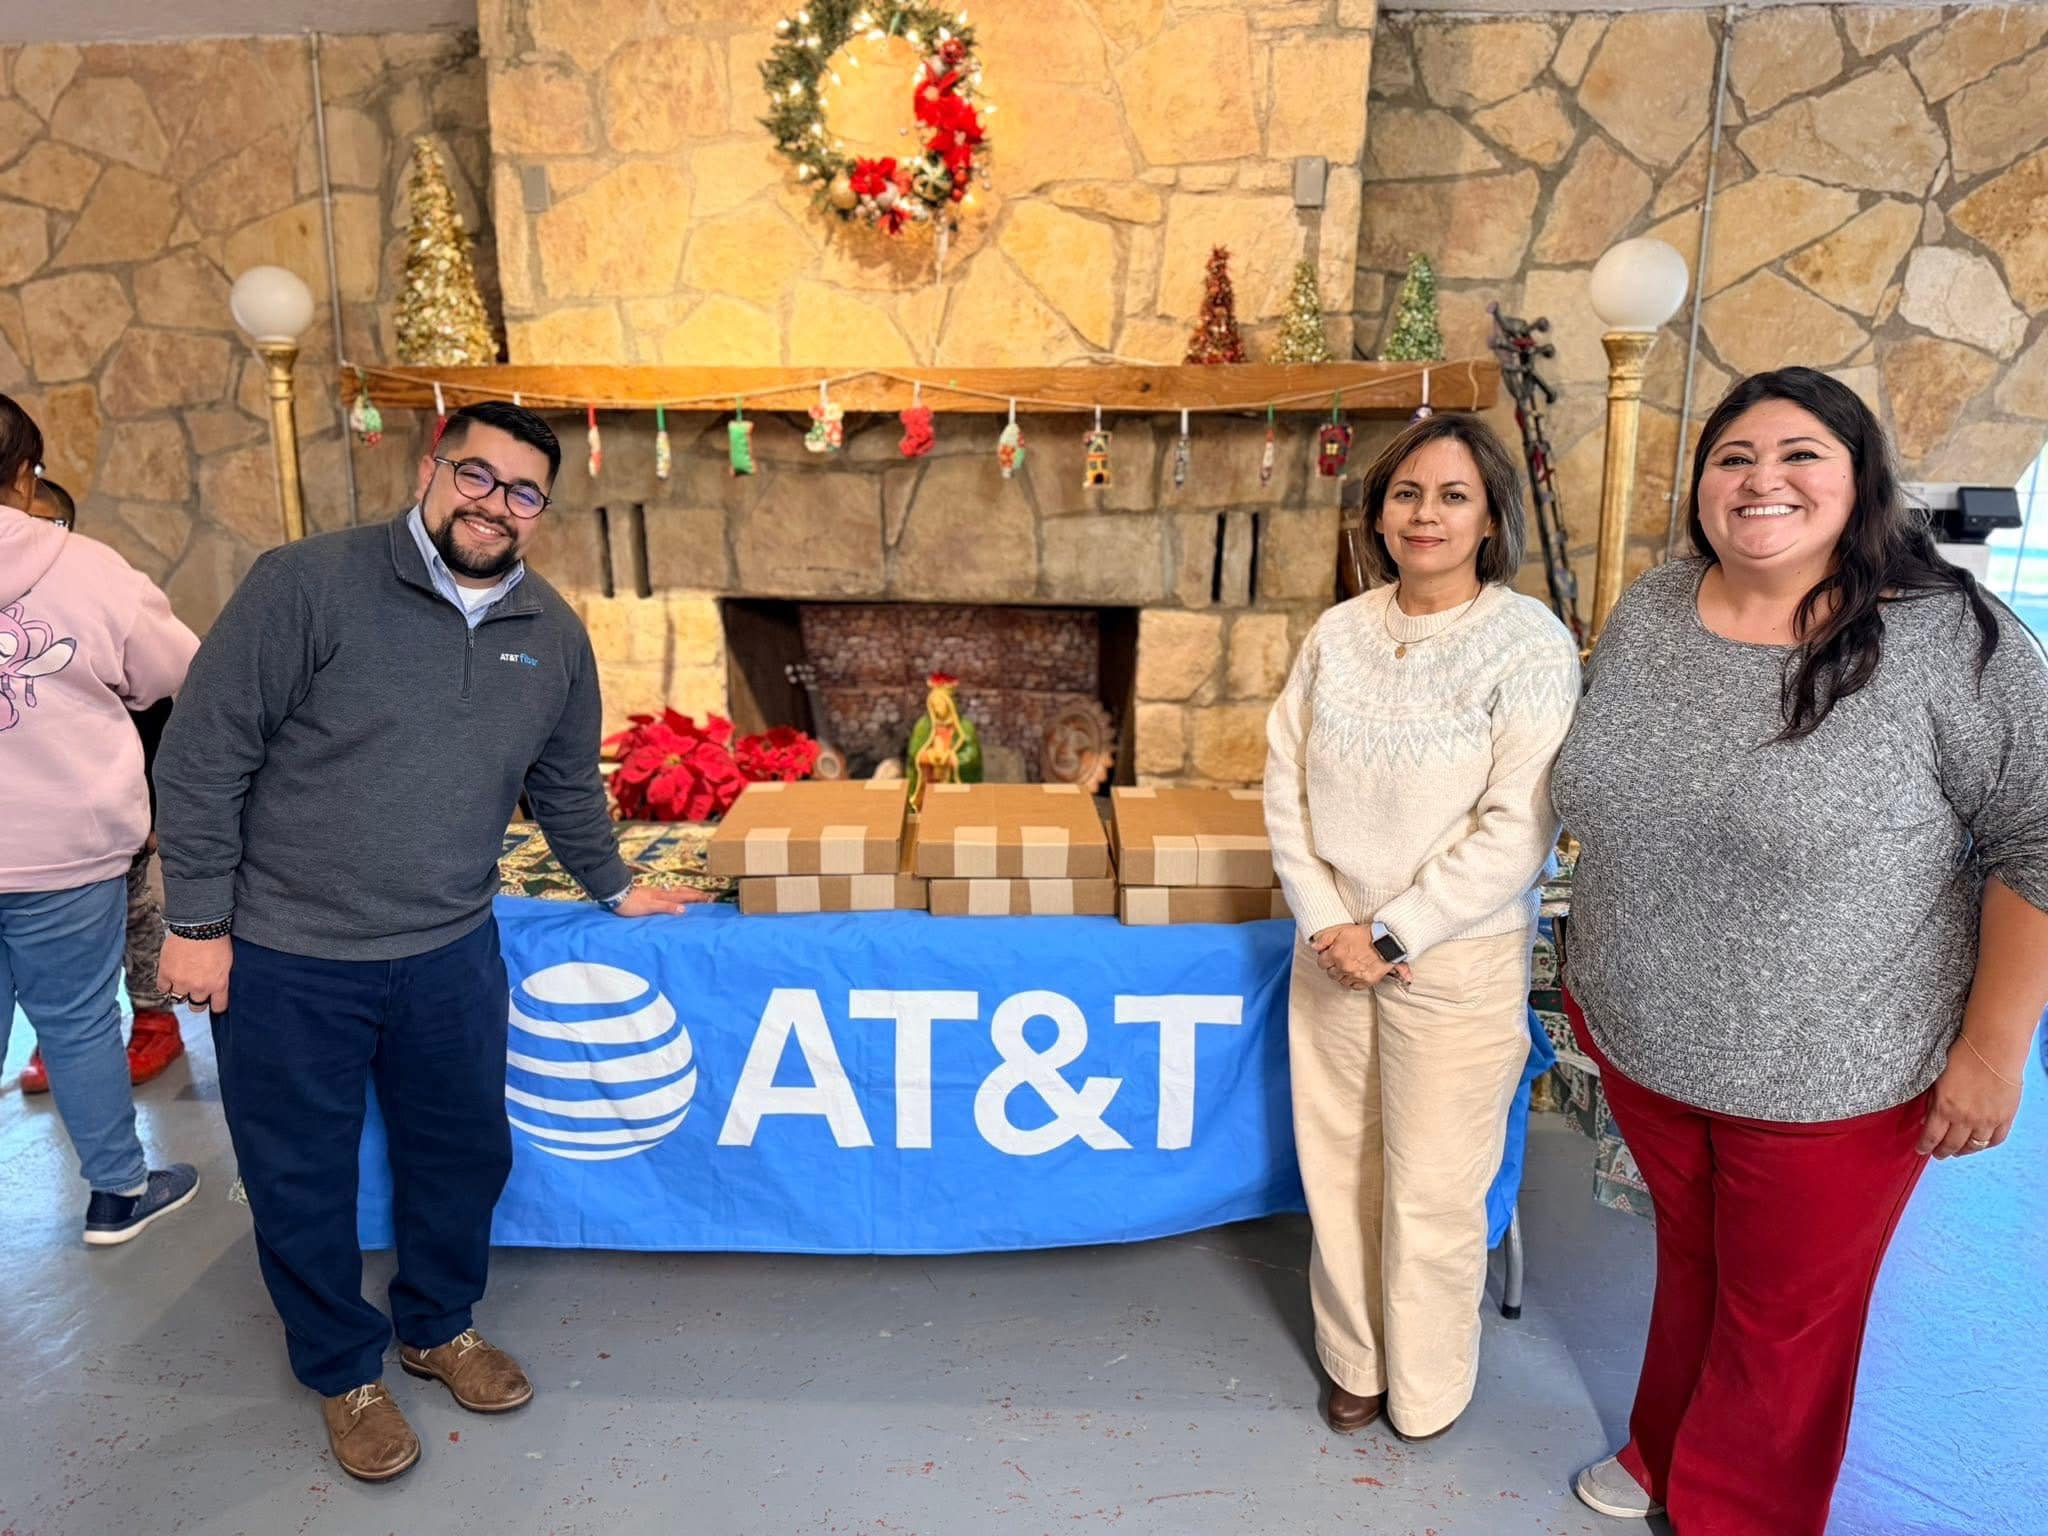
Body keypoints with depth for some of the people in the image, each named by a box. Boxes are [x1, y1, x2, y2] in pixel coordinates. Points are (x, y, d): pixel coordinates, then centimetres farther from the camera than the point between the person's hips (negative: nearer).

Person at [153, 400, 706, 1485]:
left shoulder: (554, 635, 2)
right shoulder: (308, 584, -14)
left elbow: (565, 785, 16)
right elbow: (202, 755, -11)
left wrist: (611, 888, 25)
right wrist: (198, 922, -10)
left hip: (451, 956, 4)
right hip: (284, 959, -4)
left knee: (462, 1155, 17)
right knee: (302, 1184, 13)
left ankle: (438, 1325, 44)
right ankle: (345, 1371, 37)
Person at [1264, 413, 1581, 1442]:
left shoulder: (1531, 646, -12)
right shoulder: (1339, 633, 2)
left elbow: (1516, 832, -17)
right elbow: (1286, 784, 3)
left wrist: (1390, 935, -15)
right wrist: (1324, 919, -7)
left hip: (1457, 961, -4)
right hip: (1333, 947, 4)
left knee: (1431, 1190, 8)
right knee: (1338, 1167, 15)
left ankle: (1426, 1391, 34)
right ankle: (1354, 1359, 39)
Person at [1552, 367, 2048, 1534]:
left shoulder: (1948, 638, -17)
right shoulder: (1648, 615, -1)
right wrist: (1598, 977, 13)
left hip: (1830, 1078, -4)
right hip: (1642, 1042, 5)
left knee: (1782, 1324, 15)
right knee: (1689, 1259, 26)